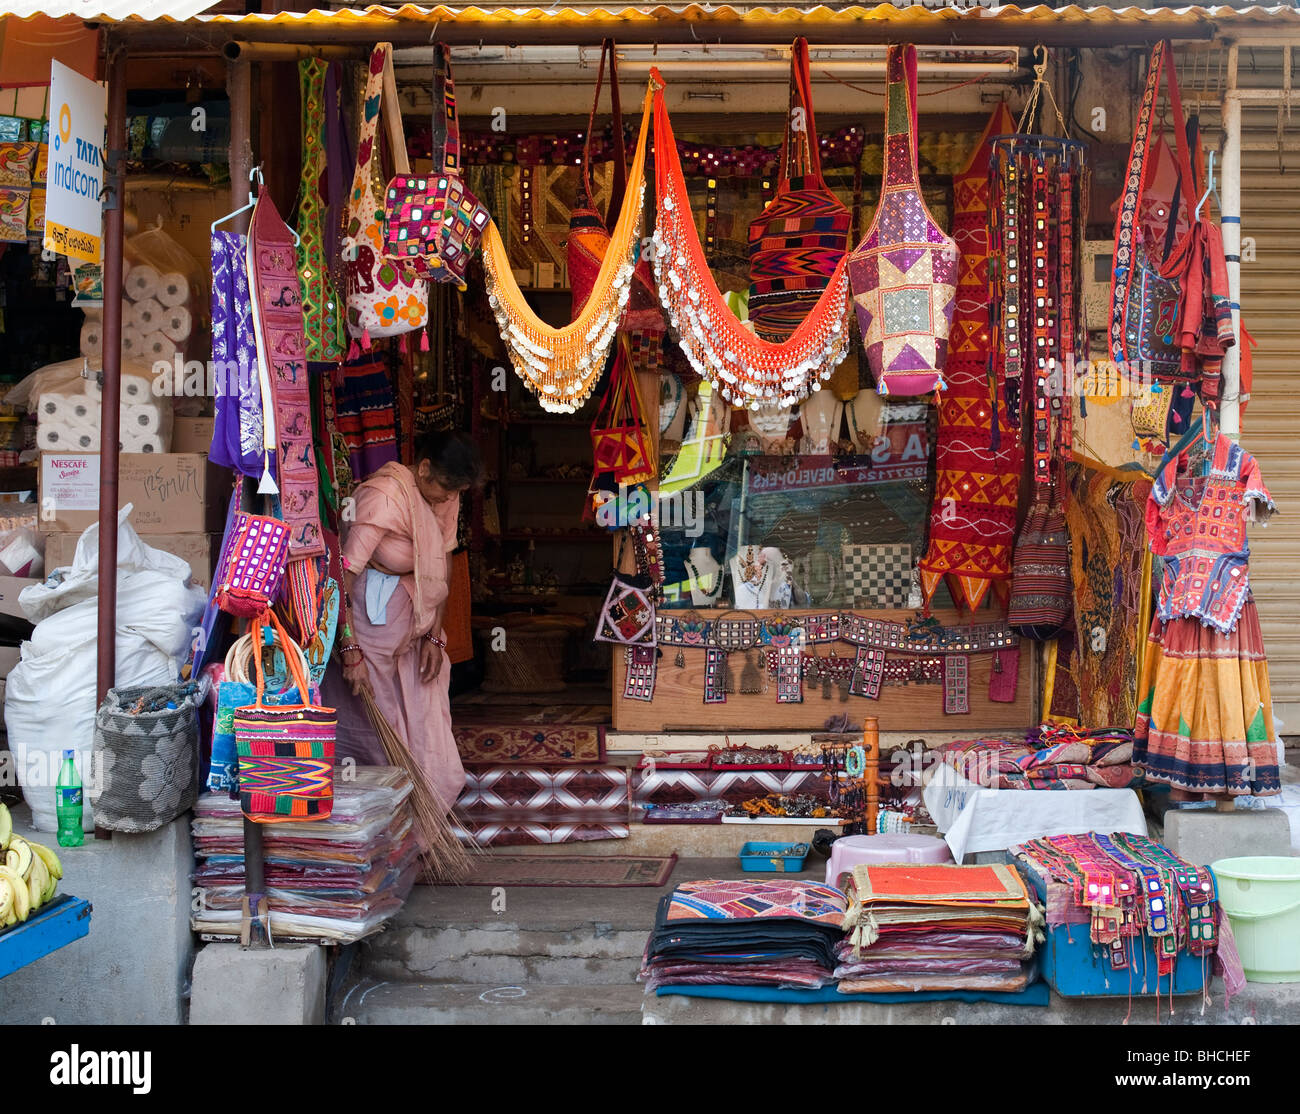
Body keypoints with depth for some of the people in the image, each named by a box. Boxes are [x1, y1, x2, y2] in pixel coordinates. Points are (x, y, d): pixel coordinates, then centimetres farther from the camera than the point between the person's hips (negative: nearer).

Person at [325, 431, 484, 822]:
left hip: (415, 620, 7)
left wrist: (434, 636, -1)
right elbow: (342, 574, -27)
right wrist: (350, 651, -27)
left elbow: (442, 565, 6)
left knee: (425, 722, 7)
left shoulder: (444, 496, -2)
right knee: (374, 727, -1)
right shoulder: (382, 496, -26)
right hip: (369, 619, -7)